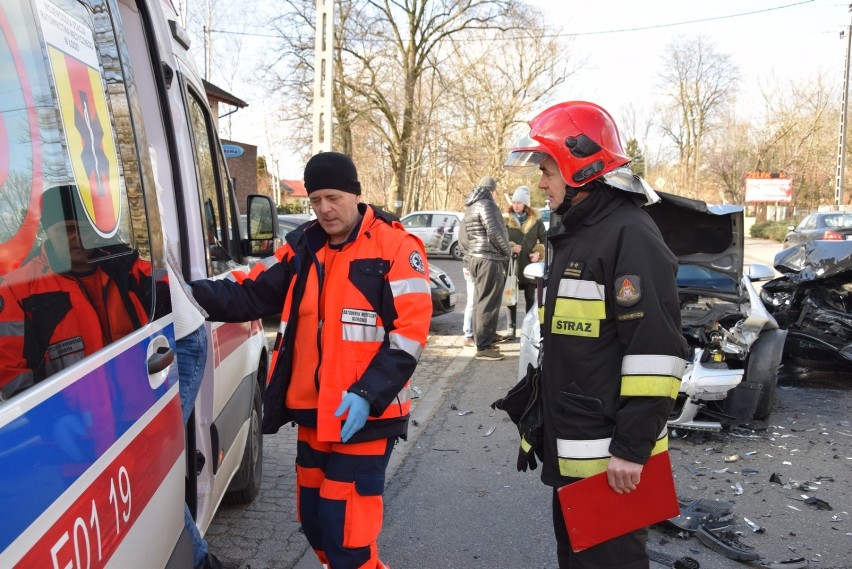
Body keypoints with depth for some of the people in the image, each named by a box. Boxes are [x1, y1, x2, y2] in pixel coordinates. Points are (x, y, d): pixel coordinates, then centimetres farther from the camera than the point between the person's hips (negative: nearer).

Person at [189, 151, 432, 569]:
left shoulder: (395, 246, -10)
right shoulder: (302, 246, 7)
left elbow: (409, 333, -14)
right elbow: (252, 295, 6)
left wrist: (368, 394, -22)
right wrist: (192, 291, -10)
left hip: (365, 415, -6)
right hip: (312, 412, 6)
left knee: (345, 532, -1)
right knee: (313, 521, 19)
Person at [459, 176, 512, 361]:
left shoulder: (470, 208, 19)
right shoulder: (487, 204, -11)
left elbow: (463, 239, 21)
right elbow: (495, 232, -19)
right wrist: (508, 251, -5)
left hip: (476, 259, 10)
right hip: (489, 260, -10)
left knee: (481, 301, 18)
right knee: (488, 303, -8)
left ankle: (488, 336, 30)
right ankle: (483, 347, -6)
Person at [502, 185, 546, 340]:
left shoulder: (535, 219, 4)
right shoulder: (506, 219, 0)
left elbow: (544, 239, 9)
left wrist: (538, 253, -7)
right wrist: (511, 247, -17)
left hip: (529, 264, 1)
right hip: (512, 264, -1)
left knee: (530, 298, 8)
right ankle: (511, 329, 8)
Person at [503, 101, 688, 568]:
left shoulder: (629, 234, -17)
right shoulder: (575, 235, 14)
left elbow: (655, 350, -23)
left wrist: (633, 447, -22)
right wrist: (535, 413, 23)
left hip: (610, 457, -10)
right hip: (570, 451, 10)